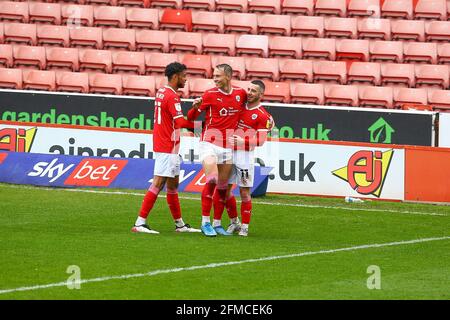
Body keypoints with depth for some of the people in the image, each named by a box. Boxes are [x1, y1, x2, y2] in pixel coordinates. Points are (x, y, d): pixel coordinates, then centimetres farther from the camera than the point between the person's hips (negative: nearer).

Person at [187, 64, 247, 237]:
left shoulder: (240, 93, 3)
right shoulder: (210, 94, -5)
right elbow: (191, 117, -1)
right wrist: (196, 107, -22)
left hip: (228, 145, 4)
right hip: (210, 143, -4)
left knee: (223, 186, 6)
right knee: (211, 180, -18)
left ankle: (217, 224, 15)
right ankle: (205, 222, -10)